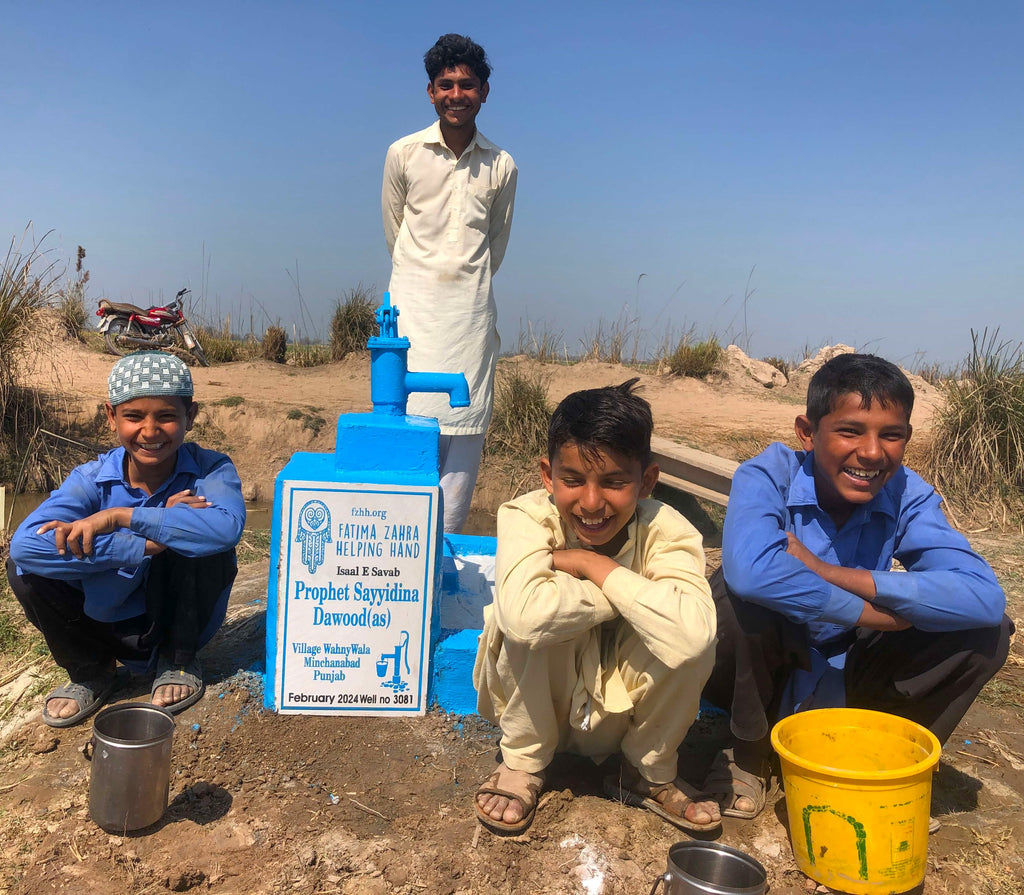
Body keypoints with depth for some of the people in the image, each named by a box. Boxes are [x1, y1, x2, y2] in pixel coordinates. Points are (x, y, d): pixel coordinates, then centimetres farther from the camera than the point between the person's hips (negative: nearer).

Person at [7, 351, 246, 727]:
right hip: (110, 628, 2)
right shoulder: (92, 479, -14)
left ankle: (179, 659, -3)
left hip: (181, 621, -2)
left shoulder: (211, 471, -18)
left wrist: (122, 516, -37)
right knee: (23, 567, -20)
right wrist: (146, 546, -38)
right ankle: (91, 671, 6)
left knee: (199, 539, -29)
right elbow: (23, 543, -33)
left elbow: (227, 527, -42)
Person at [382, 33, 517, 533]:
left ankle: (446, 542, 6)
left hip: (471, 305, 2)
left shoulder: (501, 166, 6)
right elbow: (393, 231, 13)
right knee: (409, 418, -7)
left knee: (465, 428, -1)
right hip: (413, 303, -1)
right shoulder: (404, 154, 2)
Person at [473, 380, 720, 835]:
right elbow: (522, 613, -46)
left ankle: (649, 773, 2)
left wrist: (593, 565, -33)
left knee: (692, 643, -29)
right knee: (533, 621, -33)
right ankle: (522, 765, -4)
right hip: (536, 706, -1)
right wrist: (630, 594, -33)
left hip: (622, 708, 1)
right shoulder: (526, 517, -25)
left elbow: (689, 634, -42)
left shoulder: (667, 533, -22)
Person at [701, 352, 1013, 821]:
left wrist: (823, 570, -33)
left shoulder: (908, 496, -11)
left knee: (986, 635, -15)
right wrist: (873, 611, -30)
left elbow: (985, 598, -27)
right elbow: (750, 570, -44)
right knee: (740, 594, -34)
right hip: (760, 676, -2)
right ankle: (749, 750, -5)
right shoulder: (767, 476, -22)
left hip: (841, 685, 3)